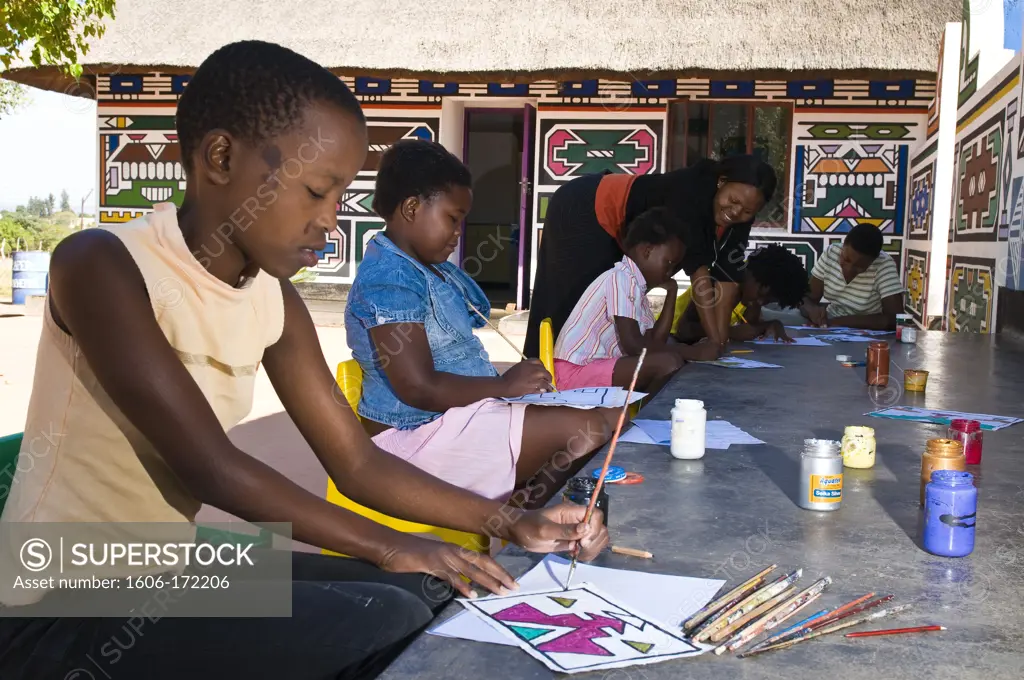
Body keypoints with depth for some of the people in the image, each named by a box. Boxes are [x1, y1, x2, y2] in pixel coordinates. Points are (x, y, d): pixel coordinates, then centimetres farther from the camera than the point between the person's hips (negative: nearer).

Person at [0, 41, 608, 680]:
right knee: (387, 626, -19)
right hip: (63, 608, -7)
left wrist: (513, 523, -8)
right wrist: (388, 547, -21)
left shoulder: (273, 300, 2)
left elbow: (357, 462, 0)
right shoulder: (101, 266, -20)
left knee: (423, 597, -1)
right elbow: (211, 467, -25)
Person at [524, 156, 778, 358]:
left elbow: (726, 276, -11)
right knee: (571, 307, -6)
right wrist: (714, 341, -38)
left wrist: (721, 340, -18)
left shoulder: (737, 219, -11)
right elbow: (698, 268, -38)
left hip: (618, 236, 8)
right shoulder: (691, 191, -35)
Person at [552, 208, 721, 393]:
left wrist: (671, 294, 13)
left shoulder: (637, 286, 16)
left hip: (598, 367, 10)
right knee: (670, 362, -22)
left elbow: (654, 342, 10)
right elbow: (633, 345, -21)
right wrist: (692, 352, -15)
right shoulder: (622, 278, -12)